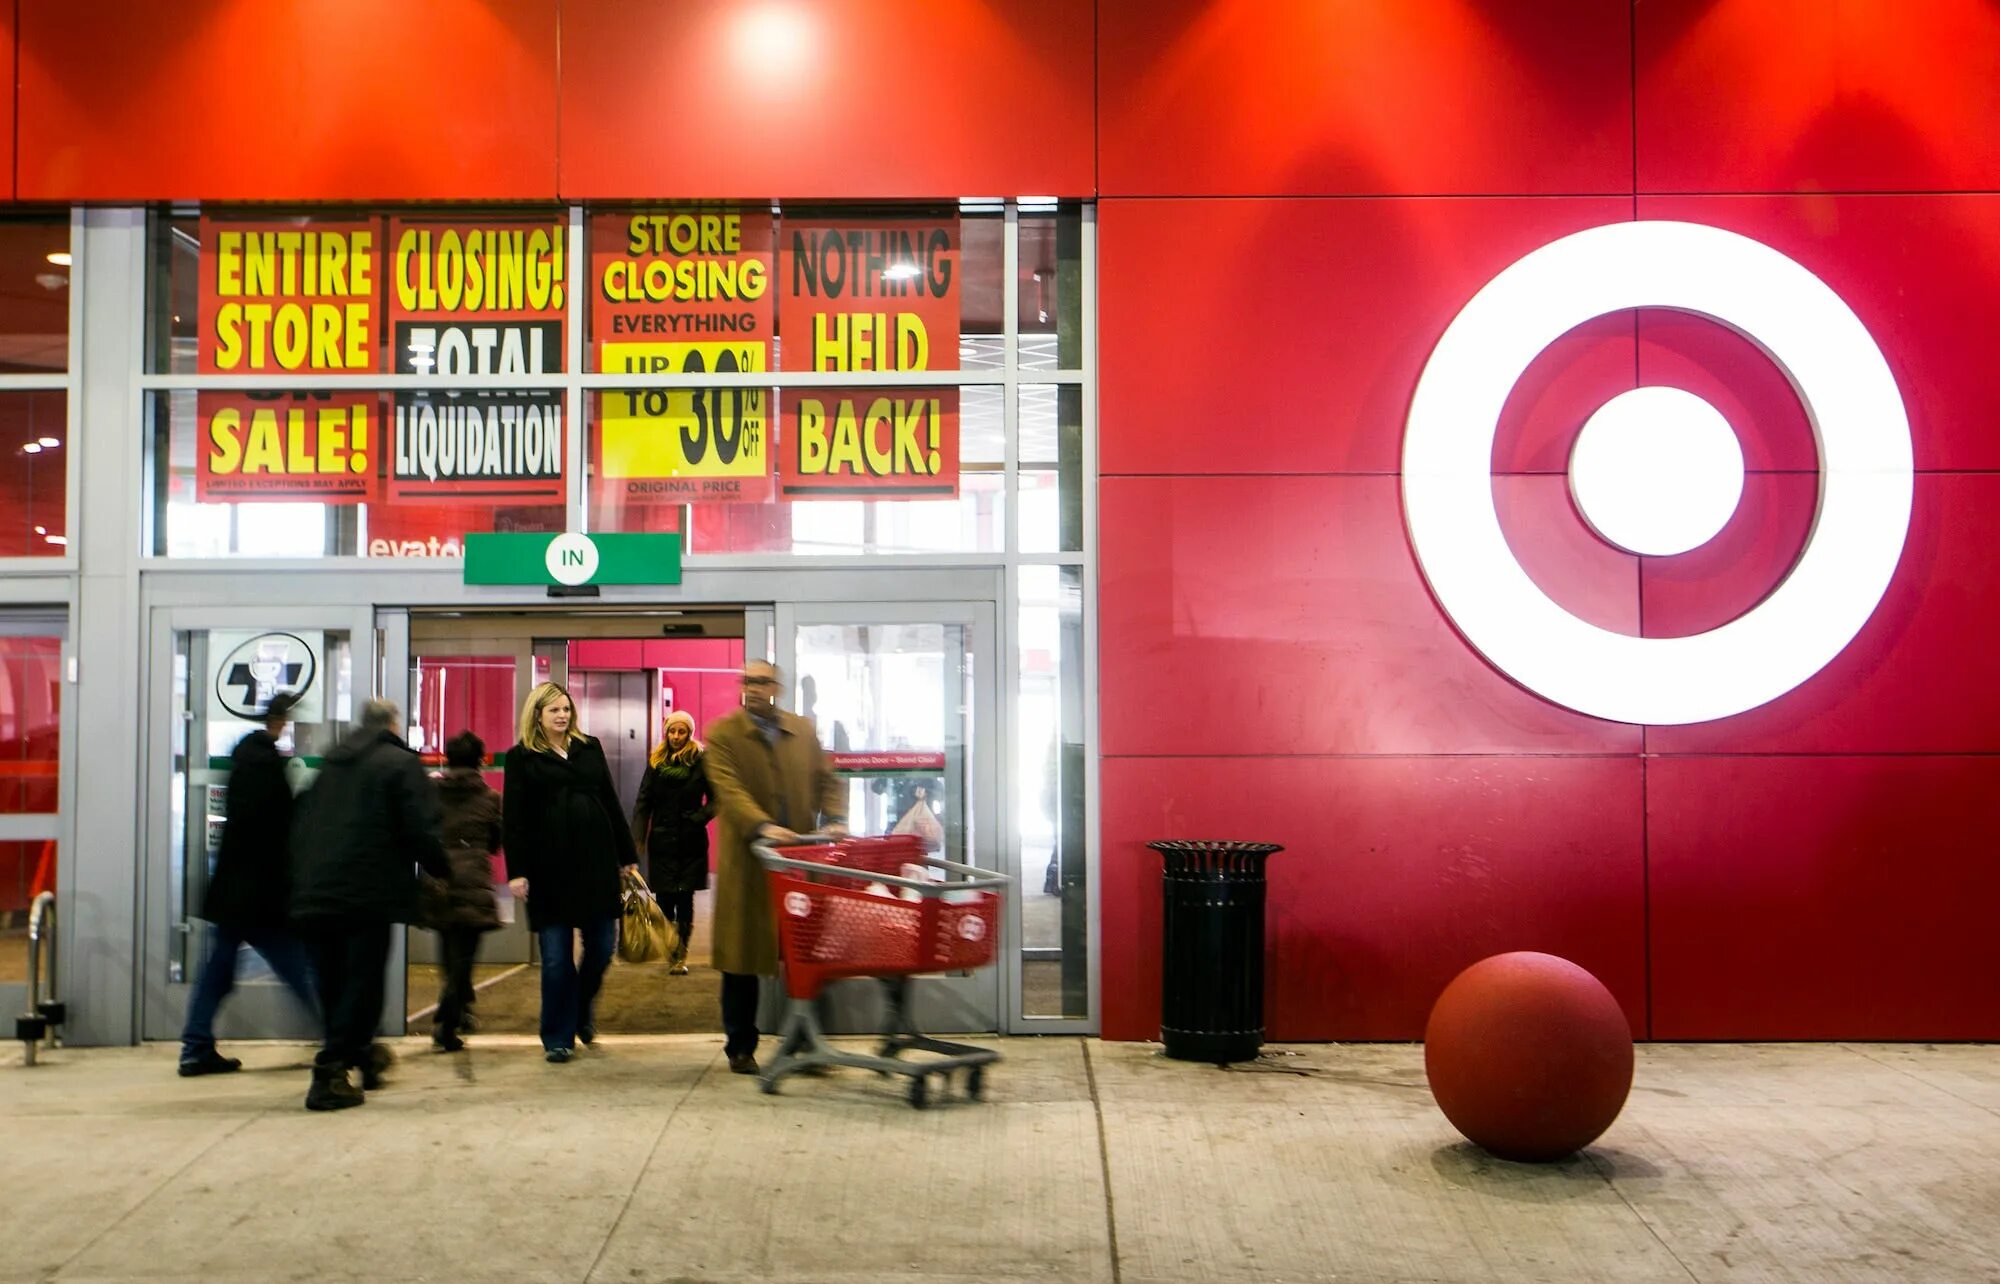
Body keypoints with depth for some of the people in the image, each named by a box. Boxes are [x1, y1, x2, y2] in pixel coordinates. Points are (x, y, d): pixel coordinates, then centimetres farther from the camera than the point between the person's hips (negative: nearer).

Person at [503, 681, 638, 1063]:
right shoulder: (522, 757, 4)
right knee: (556, 957, 0)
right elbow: (513, 818, 0)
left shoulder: (590, 748, 13)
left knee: (602, 946, 3)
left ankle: (583, 1006, 32)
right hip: (550, 868, -3)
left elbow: (611, 803, 14)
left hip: (596, 861, 3)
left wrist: (628, 856, 11)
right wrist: (516, 871, -8)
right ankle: (557, 1038, 11)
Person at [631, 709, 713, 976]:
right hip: (662, 840, 2)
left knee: (685, 899, -1)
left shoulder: (701, 761, -3)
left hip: (691, 842, -2)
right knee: (665, 899, 3)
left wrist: (700, 818, -14)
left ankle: (681, 954, 5)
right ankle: (671, 952, 14)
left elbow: (715, 799, 2)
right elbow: (643, 802, 4)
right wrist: (638, 837, -3)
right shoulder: (656, 761, 4)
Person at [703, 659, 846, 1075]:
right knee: (742, 957, 3)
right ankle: (740, 1047, 14)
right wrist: (762, 826, -28)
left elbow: (826, 780, 11)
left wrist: (834, 818, -9)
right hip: (747, 862, -3)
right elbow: (729, 789, -13)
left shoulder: (803, 730, 13)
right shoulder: (722, 733, 0)